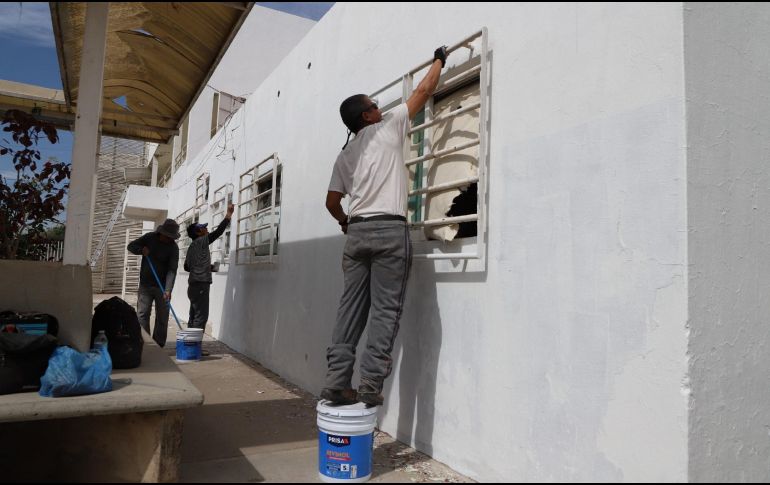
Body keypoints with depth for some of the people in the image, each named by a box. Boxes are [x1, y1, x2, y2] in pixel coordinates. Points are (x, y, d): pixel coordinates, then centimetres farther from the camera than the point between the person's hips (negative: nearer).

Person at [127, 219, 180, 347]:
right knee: (142, 314, -4)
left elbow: (172, 270, -17)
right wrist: (141, 250, -13)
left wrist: (168, 290, -29)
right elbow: (131, 246, 10)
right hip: (145, 285, 2)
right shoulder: (149, 237, 0)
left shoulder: (173, 247, -9)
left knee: (162, 317, 1)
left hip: (162, 286, -2)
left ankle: (158, 346, 9)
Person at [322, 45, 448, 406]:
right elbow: (424, 90, 13)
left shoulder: (345, 155, 20)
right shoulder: (387, 128, 7)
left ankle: (336, 383, 3)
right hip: (388, 229, -5)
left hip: (357, 232, 6)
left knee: (351, 309, 5)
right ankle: (370, 386, -7)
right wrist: (439, 60, 30)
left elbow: (332, 202, 19)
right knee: (385, 312, -5)